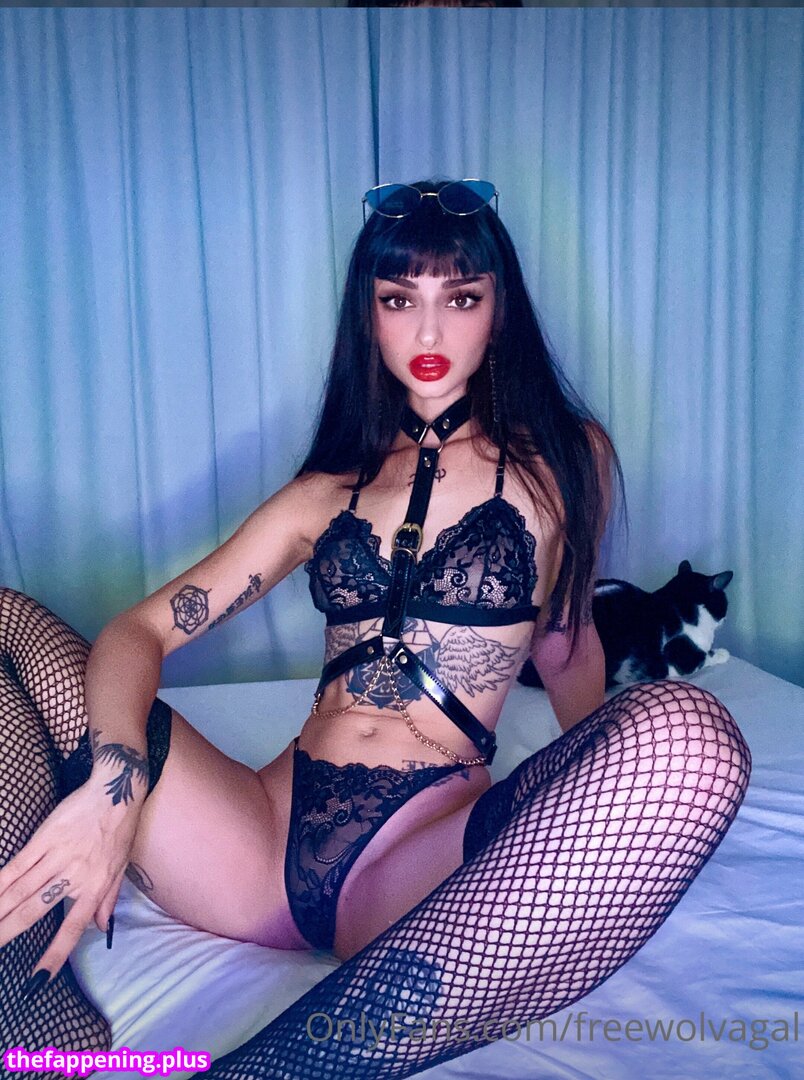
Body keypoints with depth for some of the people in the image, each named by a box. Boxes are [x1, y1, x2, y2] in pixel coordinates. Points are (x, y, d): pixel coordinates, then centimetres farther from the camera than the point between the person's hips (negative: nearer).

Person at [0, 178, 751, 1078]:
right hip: (269, 835, 3)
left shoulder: (563, 459, 12)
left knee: (688, 734, -34)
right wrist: (115, 776, -14)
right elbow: (139, 630, 5)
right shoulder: (328, 491, 15)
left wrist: (600, 812, 17)